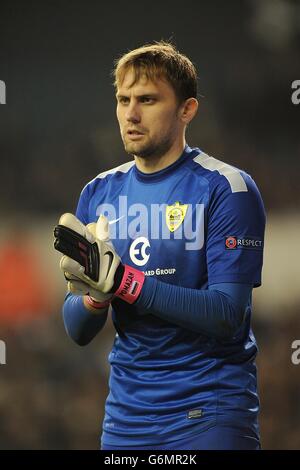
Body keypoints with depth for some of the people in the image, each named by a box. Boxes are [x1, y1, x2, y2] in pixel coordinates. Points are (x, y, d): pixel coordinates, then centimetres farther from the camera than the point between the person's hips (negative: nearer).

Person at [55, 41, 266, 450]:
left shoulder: (226, 188, -9)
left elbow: (227, 315, -17)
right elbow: (78, 333, 6)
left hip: (209, 412, -5)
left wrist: (121, 280, -24)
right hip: (126, 413, 5)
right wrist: (94, 294, -16)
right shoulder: (98, 193, 6)